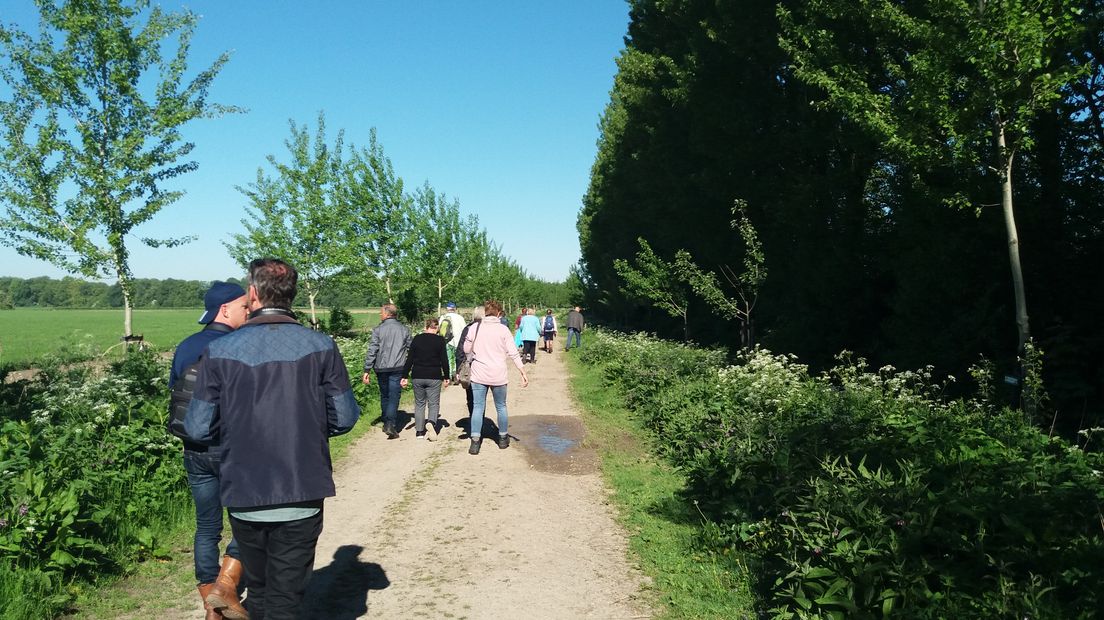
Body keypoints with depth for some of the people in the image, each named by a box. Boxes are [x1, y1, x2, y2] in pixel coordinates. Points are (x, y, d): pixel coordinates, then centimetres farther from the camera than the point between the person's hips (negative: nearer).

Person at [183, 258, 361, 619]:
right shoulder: (321, 347, -6)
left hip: (244, 496, 1)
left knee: (258, 588, 23)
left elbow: (197, 429, -5)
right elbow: (345, 419, -4)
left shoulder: (219, 351, -7)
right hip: (302, 496, -1)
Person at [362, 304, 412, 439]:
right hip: (398, 368, 0)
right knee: (394, 397, -2)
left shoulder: (378, 330, -3)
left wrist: (367, 370, -3)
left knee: (384, 396, 16)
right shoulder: (404, 330, 3)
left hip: (381, 368, 0)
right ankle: (391, 425, -16)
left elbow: (372, 351, -6)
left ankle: (387, 423, 24)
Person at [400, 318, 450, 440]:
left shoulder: (416, 339, 2)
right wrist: (446, 377, 6)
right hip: (434, 377, -2)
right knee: (434, 404, 6)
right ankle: (432, 422, -21)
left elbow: (409, 360, 2)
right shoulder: (439, 340, -4)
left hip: (418, 377, 2)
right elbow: (444, 360, -3)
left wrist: (404, 376, 6)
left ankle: (419, 431, 14)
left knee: (419, 403, 14)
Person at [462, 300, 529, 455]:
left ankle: (475, 442, -2)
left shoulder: (475, 327, -3)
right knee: (501, 407, 16)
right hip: (498, 376, 0)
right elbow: (513, 353, -9)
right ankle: (503, 439, 27)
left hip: (478, 375, 1)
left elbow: (466, 350, 4)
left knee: (477, 407, 5)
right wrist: (523, 372, -6)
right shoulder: (503, 329, -6)